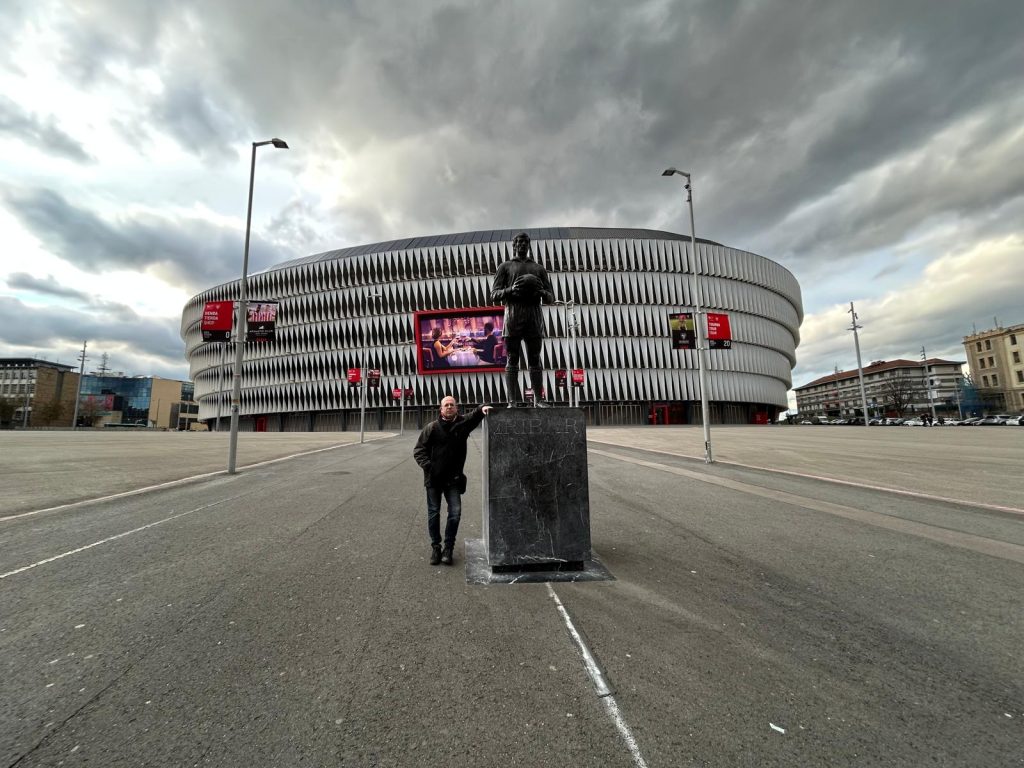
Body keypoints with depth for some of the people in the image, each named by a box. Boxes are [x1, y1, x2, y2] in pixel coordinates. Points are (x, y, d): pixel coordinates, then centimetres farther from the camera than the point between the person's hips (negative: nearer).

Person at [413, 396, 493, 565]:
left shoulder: (463, 423, 0)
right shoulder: (432, 428, -5)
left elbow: (474, 416, -7)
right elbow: (418, 450, -4)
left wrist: (482, 409, -31)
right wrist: (427, 466, -18)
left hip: (453, 478, 1)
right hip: (433, 478, -1)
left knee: (455, 512, -2)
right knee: (433, 513, 8)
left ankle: (448, 548, 13)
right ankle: (435, 547, 23)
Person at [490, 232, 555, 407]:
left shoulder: (539, 269, 22)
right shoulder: (505, 267, 16)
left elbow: (551, 298, 17)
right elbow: (494, 294, 6)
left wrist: (542, 292, -7)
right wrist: (511, 289, -14)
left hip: (534, 316, 2)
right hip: (513, 315, -2)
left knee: (534, 359, -1)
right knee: (512, 359, -4)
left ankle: (538, 399, -2)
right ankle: (513, 400, -5)